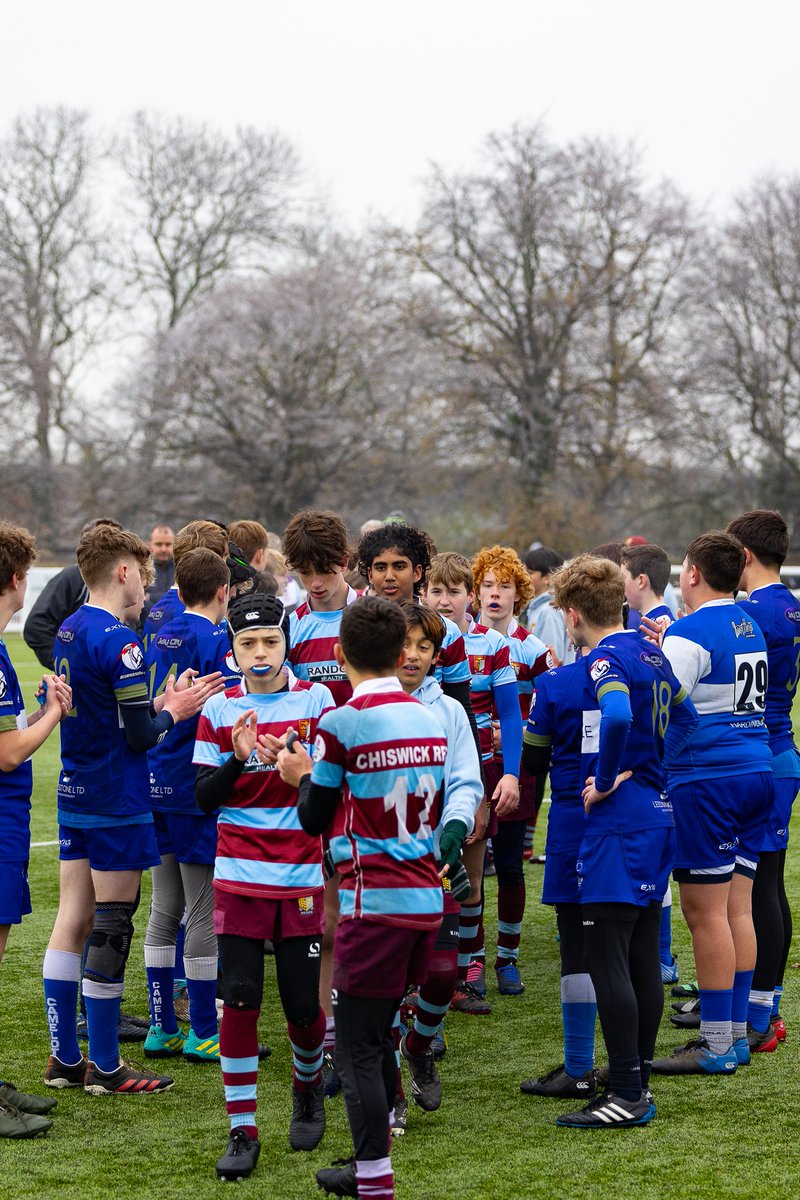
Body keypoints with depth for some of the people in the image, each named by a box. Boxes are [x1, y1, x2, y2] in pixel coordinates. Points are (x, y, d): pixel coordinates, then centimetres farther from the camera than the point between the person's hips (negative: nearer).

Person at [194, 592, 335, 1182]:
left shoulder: (315, 700, 0)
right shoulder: (219, 709, 4)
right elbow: (204, 797, 3)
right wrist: (238, 759, -14)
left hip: (301, 877, -1)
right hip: (239, 874, 1)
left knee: (303, 1005, 1)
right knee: (240, 999, -6)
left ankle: (308, 1088, 32)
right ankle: (243, 1131, 4)